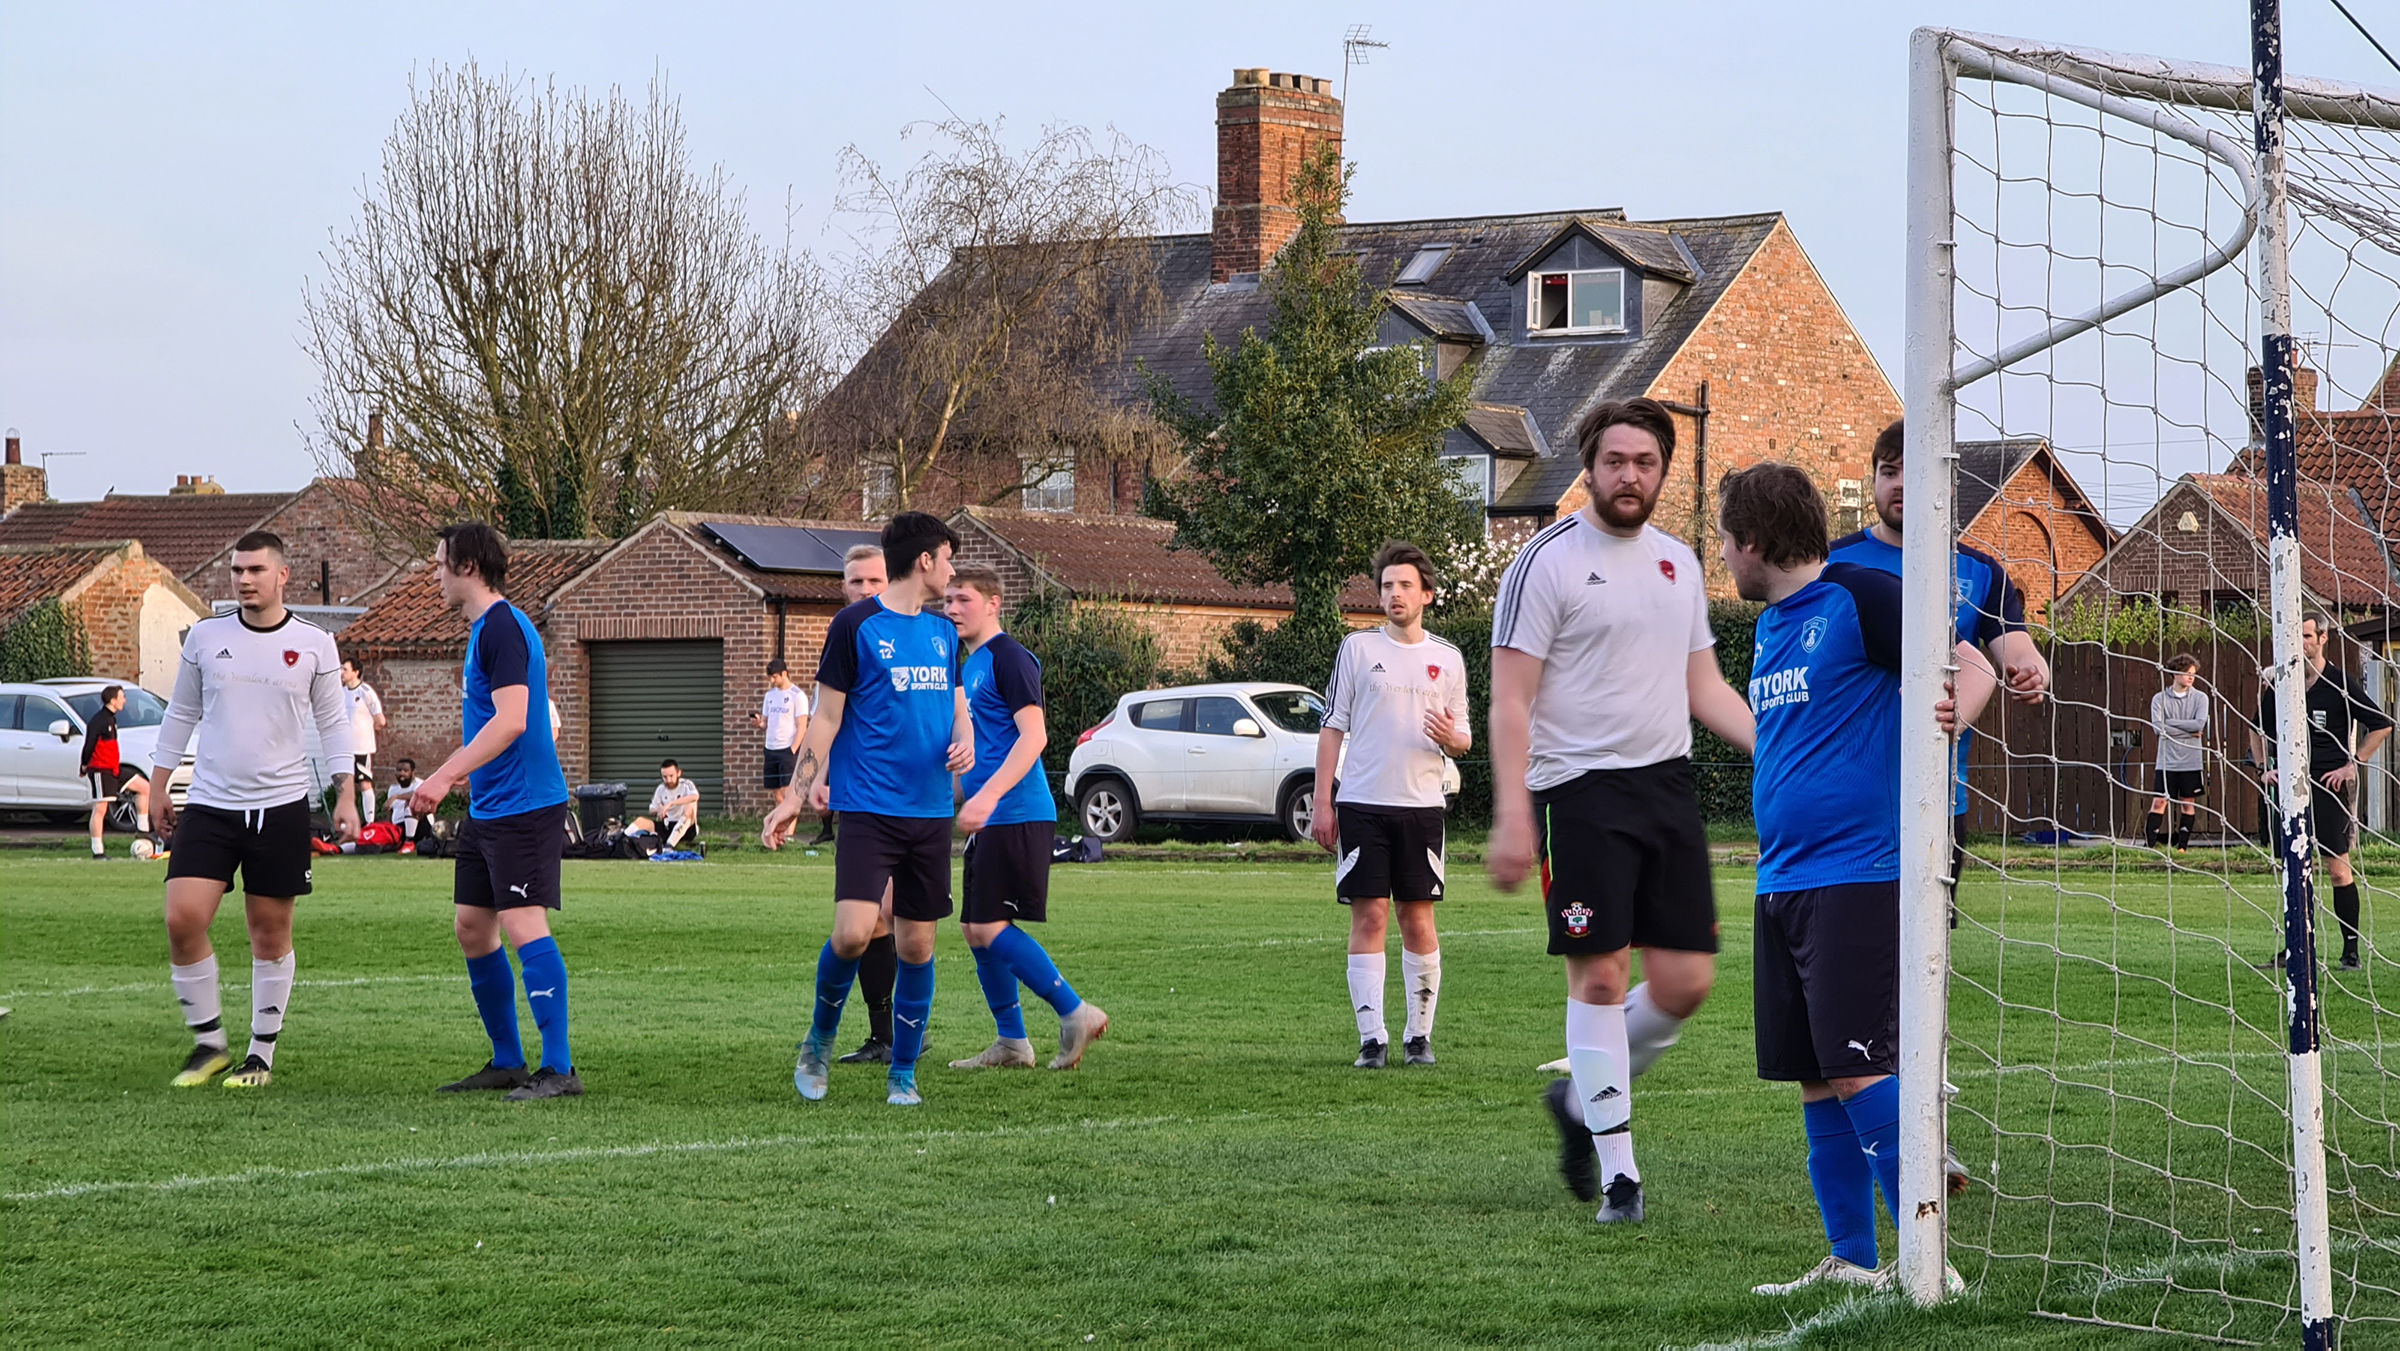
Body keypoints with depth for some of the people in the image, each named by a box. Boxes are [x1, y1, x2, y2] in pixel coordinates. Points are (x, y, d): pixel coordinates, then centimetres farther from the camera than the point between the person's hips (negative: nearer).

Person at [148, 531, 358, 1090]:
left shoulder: (313, 644, 1)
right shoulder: (205, 636, 5)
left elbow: (332, 722, 7)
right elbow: (181, 713, 15)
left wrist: (345, 795, 1)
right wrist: (159, 783, 13)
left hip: (281, 806, -1)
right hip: (208, 806, 1)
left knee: (271, 933, 3)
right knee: (183, 919, -11)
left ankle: (262, 1055, 14)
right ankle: (209, 1042, 4)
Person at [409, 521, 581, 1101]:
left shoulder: (502, 628, -15)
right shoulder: (483, 629, 16)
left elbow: (510, 721, -24)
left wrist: (443, 778, -27)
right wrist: (446, 778, 31)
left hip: (523, 807, -11)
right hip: (486, 808, 11)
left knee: (523, 924, -13)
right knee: (471, 927, 11)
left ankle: (559, 1068, -13)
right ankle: (507, 1062, 19)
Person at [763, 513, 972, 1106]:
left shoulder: (943, 631, 14)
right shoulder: (856, 625, -3)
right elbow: (826, 718, -1)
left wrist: (964, 742, -2)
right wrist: (795, 796, -5)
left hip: (930, 812, 5)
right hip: (868, 808, -5)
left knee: (917, 946, 5)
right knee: (853, 932, -18)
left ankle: (902, 1074, 16)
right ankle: (819, 1041, 7)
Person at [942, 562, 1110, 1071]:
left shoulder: (1008, 658, -11)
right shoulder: (968, 665, 18)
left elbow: (1033, 735, -19)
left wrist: (988, 795, -28)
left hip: (1017, 817, -10)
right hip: (990, 820, 10)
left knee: (990, 927, -12)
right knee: (975, 930, 9)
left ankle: (1076, 1014, -5)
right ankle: (1010, 1043, 15)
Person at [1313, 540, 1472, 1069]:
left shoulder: (1447, 658, 11)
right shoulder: (1358, 648, 5)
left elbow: (1464, 738, 16)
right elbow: (1332, 727, 5)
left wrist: (1451, 738, -9)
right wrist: (1322, 804, -1)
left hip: (1421, 806, 2)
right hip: (1362, 804, -2)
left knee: (1418, 920, 2)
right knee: (1369, 917, -5)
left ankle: (1419, 1034, 10)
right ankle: (1371, 1037, -4)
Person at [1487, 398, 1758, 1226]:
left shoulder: (1679, 562, 15)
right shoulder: (1548, 562, -5)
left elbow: (1705, 689, 21)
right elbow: (1510, 700, -8)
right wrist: (1511, 816, -17)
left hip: (1668, 785, 6)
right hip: (1583, 791, -6)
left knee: (1686, 980, 1)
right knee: (1598, 976, -6)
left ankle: (1583, 1100, 24)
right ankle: (1617, 1172, 0)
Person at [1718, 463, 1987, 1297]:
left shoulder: (1857, 598, -9)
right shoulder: (1770, 626, 17)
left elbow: (1973, 673, -11)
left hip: (1857, 875, -9)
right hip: (1781, 882, 9)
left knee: (1857, 1072, -13)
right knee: (1815, 1081, 9)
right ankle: (1852, 1259, 15)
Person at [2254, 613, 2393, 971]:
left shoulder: (2340, 683, -3)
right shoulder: (2279, 685, 8)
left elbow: (2381, 725, 0)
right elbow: (2259, 730, 24)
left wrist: (2352, 765, -4)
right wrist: (2266, 767, 11)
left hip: (2328, 783, -4)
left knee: (2338, 867, -5)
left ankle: (2351, 951, 0)